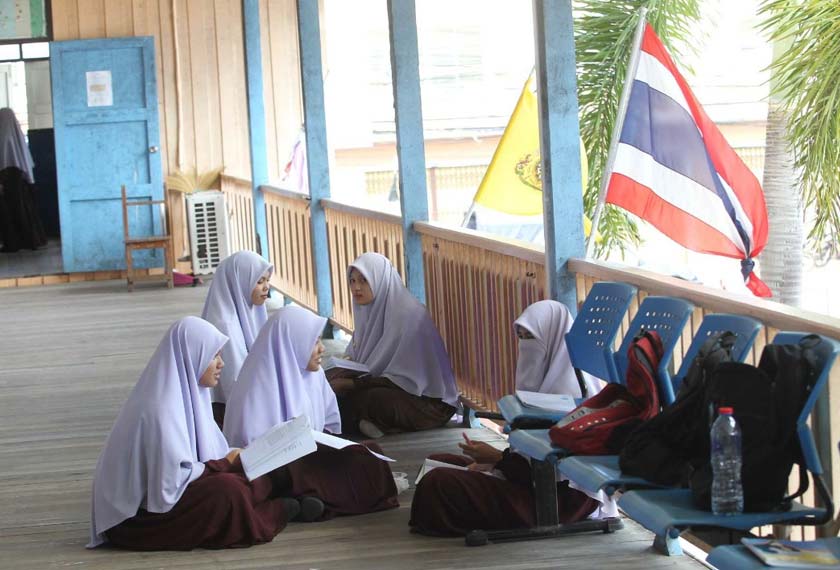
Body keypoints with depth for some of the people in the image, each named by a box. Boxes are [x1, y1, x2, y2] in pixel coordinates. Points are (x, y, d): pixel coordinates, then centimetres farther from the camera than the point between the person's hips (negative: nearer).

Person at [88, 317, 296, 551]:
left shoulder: (186, 393, 6)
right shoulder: (161, 408, -23)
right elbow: (174, 480, -24)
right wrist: (227, 463, -14)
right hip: (137, 518, -9)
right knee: (227, 489, -25)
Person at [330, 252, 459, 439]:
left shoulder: (409, 314, -21)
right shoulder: (368, 311, 3)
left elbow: (406, 379, -24)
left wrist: (351, 384, -26)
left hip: (428, 400, -7)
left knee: (372, 399, -35)